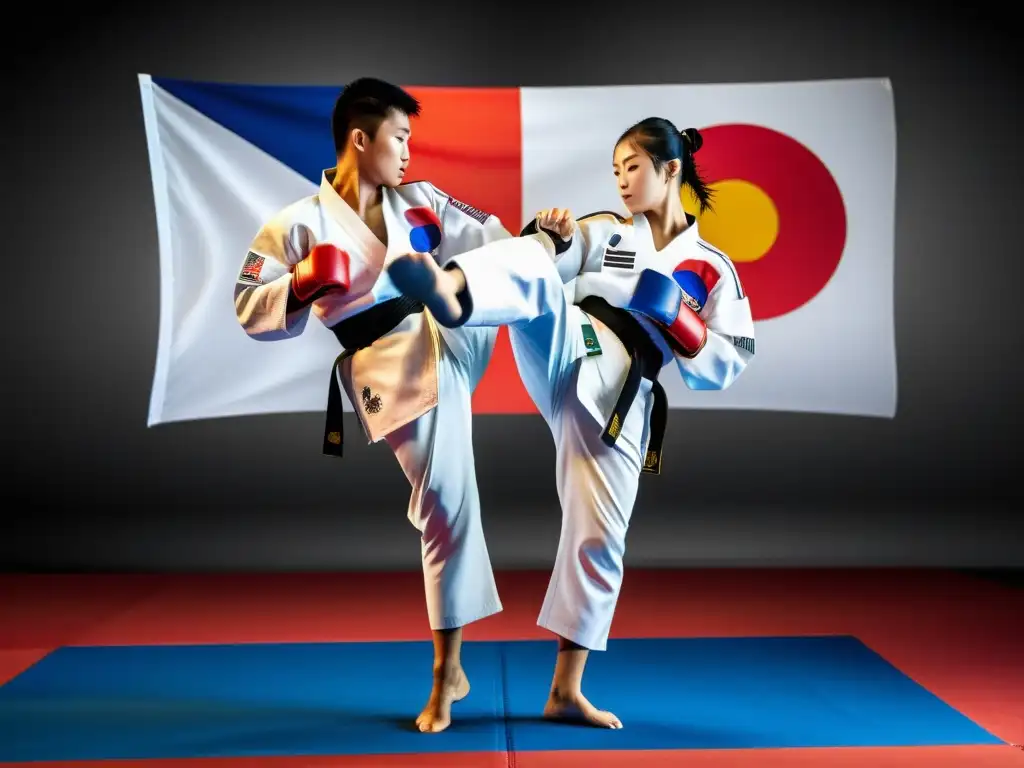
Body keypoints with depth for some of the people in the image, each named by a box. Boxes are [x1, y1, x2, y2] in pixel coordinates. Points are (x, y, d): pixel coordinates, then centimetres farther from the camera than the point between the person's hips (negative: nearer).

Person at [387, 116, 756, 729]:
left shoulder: (714, 270, 13)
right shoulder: (602, 231, 17)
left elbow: (725, 366, 7)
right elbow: (540, 258, 7)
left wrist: (677, 321, -8)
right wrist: (548, 236, -14)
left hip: (619, 403, 1)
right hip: (567, 354, 0)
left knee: (600, 540, 1)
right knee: (534, 272, -31)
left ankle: (566, 691, 17)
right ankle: (449, 290, -68)